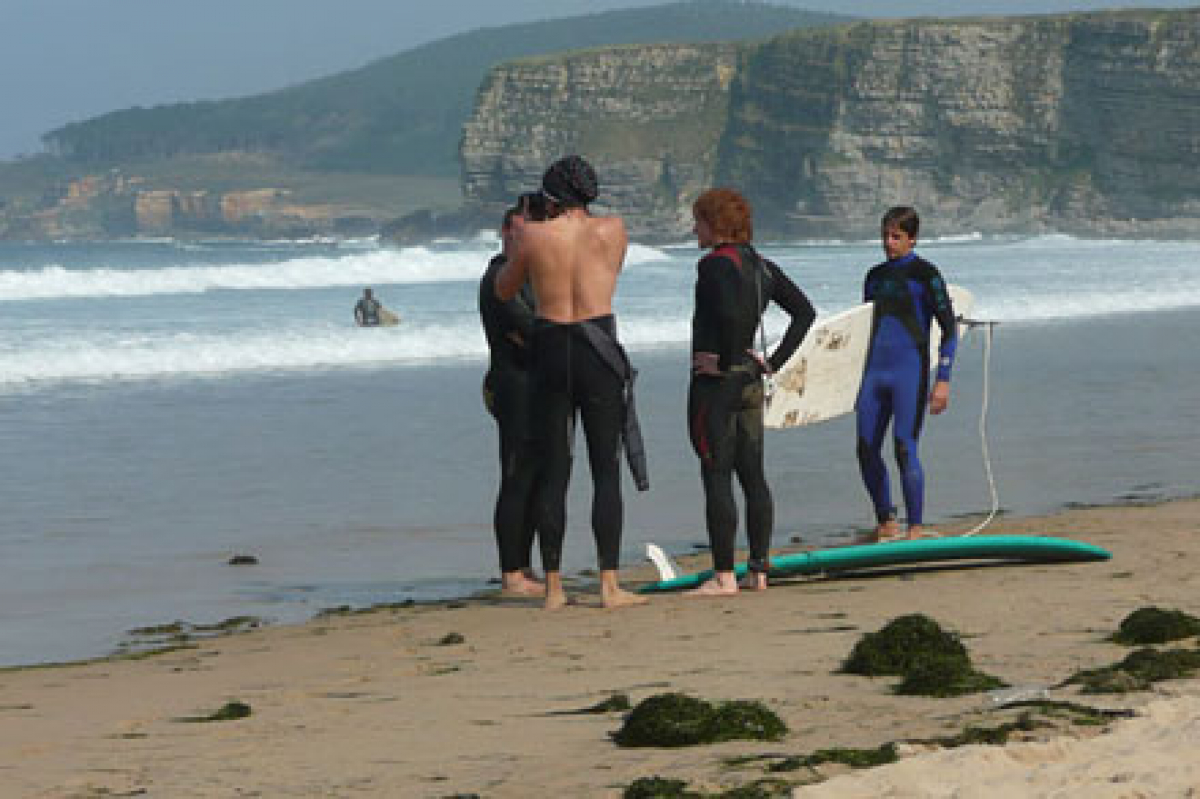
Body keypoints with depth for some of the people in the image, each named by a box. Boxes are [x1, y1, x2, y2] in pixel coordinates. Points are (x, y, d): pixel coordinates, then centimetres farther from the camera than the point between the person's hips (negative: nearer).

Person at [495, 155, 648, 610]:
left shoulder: (534, 236, -1)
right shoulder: (613, 230, 0)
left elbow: (503, 291, 13)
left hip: (549, 351, 1)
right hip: (599, 352, -1)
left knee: (552, 472, 5)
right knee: (607, 470, 2)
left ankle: (553, 587, 5)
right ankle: (609, 585, -4)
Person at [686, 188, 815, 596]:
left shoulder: (715, 263, -13)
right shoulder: (762, 266, 13)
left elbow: (732, 312, -30)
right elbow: (805, 312, 15)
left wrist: (727, 360, -17)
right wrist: (774, 360, 11)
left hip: (715, 381, -8)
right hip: (751, 382, 8)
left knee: (717, 477, -6)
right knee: (753, 476, 10)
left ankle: (723, 575, -7)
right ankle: (758, 570, 12)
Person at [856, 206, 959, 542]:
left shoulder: (925, 274, -4)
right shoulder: (875, 277, 15)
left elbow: (949, 330, -5)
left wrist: (943, 380, -12)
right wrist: (860, 386, 23)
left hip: (909, 374, -6)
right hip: (875, 373, 6)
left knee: (905, 449, -12)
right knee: (867, 451, 4)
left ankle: (915, 531, -5)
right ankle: (886, 526, 17)